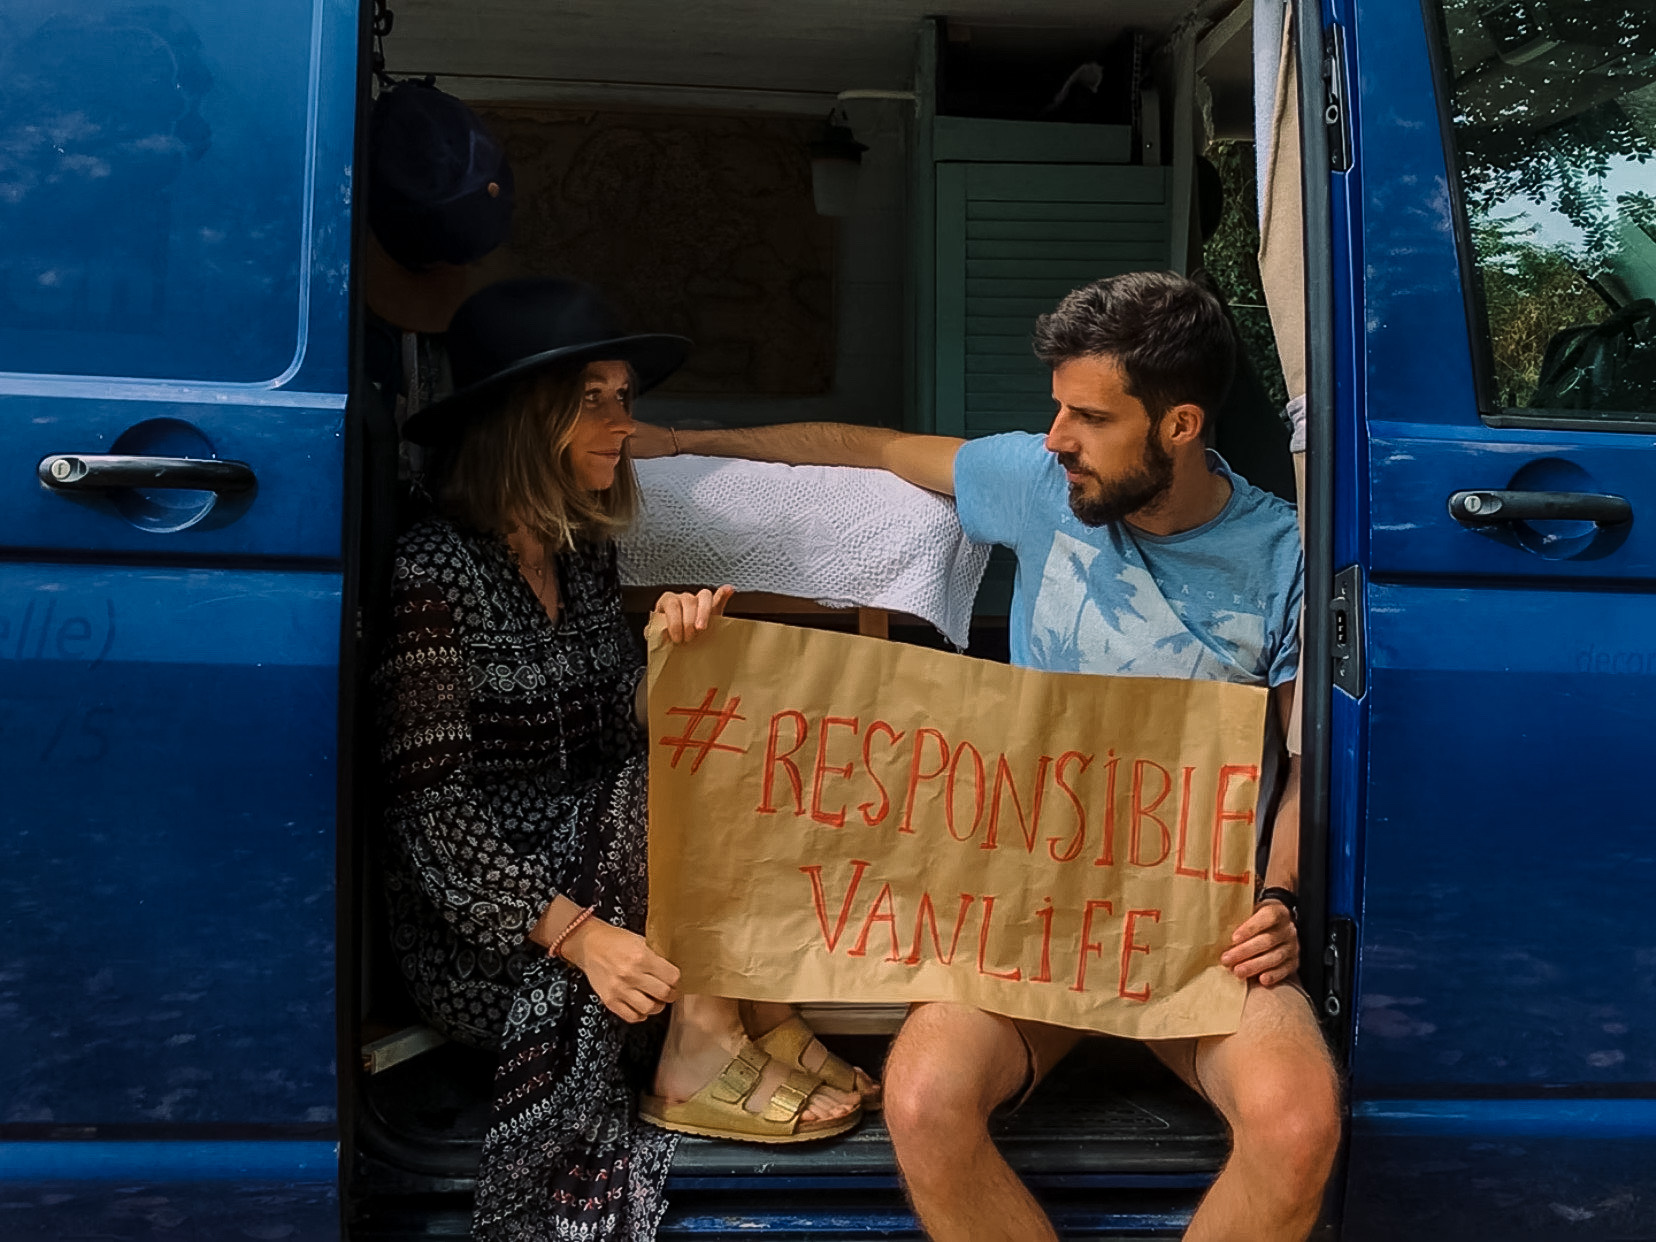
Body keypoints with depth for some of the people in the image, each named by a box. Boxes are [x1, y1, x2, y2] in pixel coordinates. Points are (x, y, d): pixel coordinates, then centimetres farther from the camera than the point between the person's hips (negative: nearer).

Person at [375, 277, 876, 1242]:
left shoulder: (586, 556, 9)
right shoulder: (436, 569, -15)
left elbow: (630, 728, 6)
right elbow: (435, 807, -20)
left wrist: (674, 648, -14)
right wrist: (576, 933, -31)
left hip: (592, 888, 8)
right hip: (482, 936, -7)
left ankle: (756, 1012, -12)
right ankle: (705, 1047, -16)